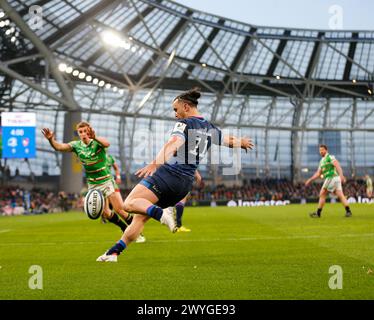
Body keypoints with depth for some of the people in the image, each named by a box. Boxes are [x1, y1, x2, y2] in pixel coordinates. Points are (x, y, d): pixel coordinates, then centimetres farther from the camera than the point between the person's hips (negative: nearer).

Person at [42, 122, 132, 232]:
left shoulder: (97, 142, -16)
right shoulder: (77, 145, -5)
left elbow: (106, 143, -40)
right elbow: (59, 147, -20)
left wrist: (95, 137, -63)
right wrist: (51, 139, -43)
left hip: (107, 181, -4)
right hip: (93, 185, 4)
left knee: (120, 210, -7)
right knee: (106, 213, 6)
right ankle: (125, 229, 28)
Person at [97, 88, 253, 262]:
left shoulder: (184, 123, -5)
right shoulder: (211, 129, 16)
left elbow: (173, 145, -24)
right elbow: (229, 140, 33)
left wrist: (155, 164, -38)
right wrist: (242, 142, 56)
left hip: (169, 174, -8)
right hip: (186, 184, 8)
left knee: (130, 203, -16)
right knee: (140, 216, 12)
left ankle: (162, 214, -38)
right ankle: (114, 252, 9)